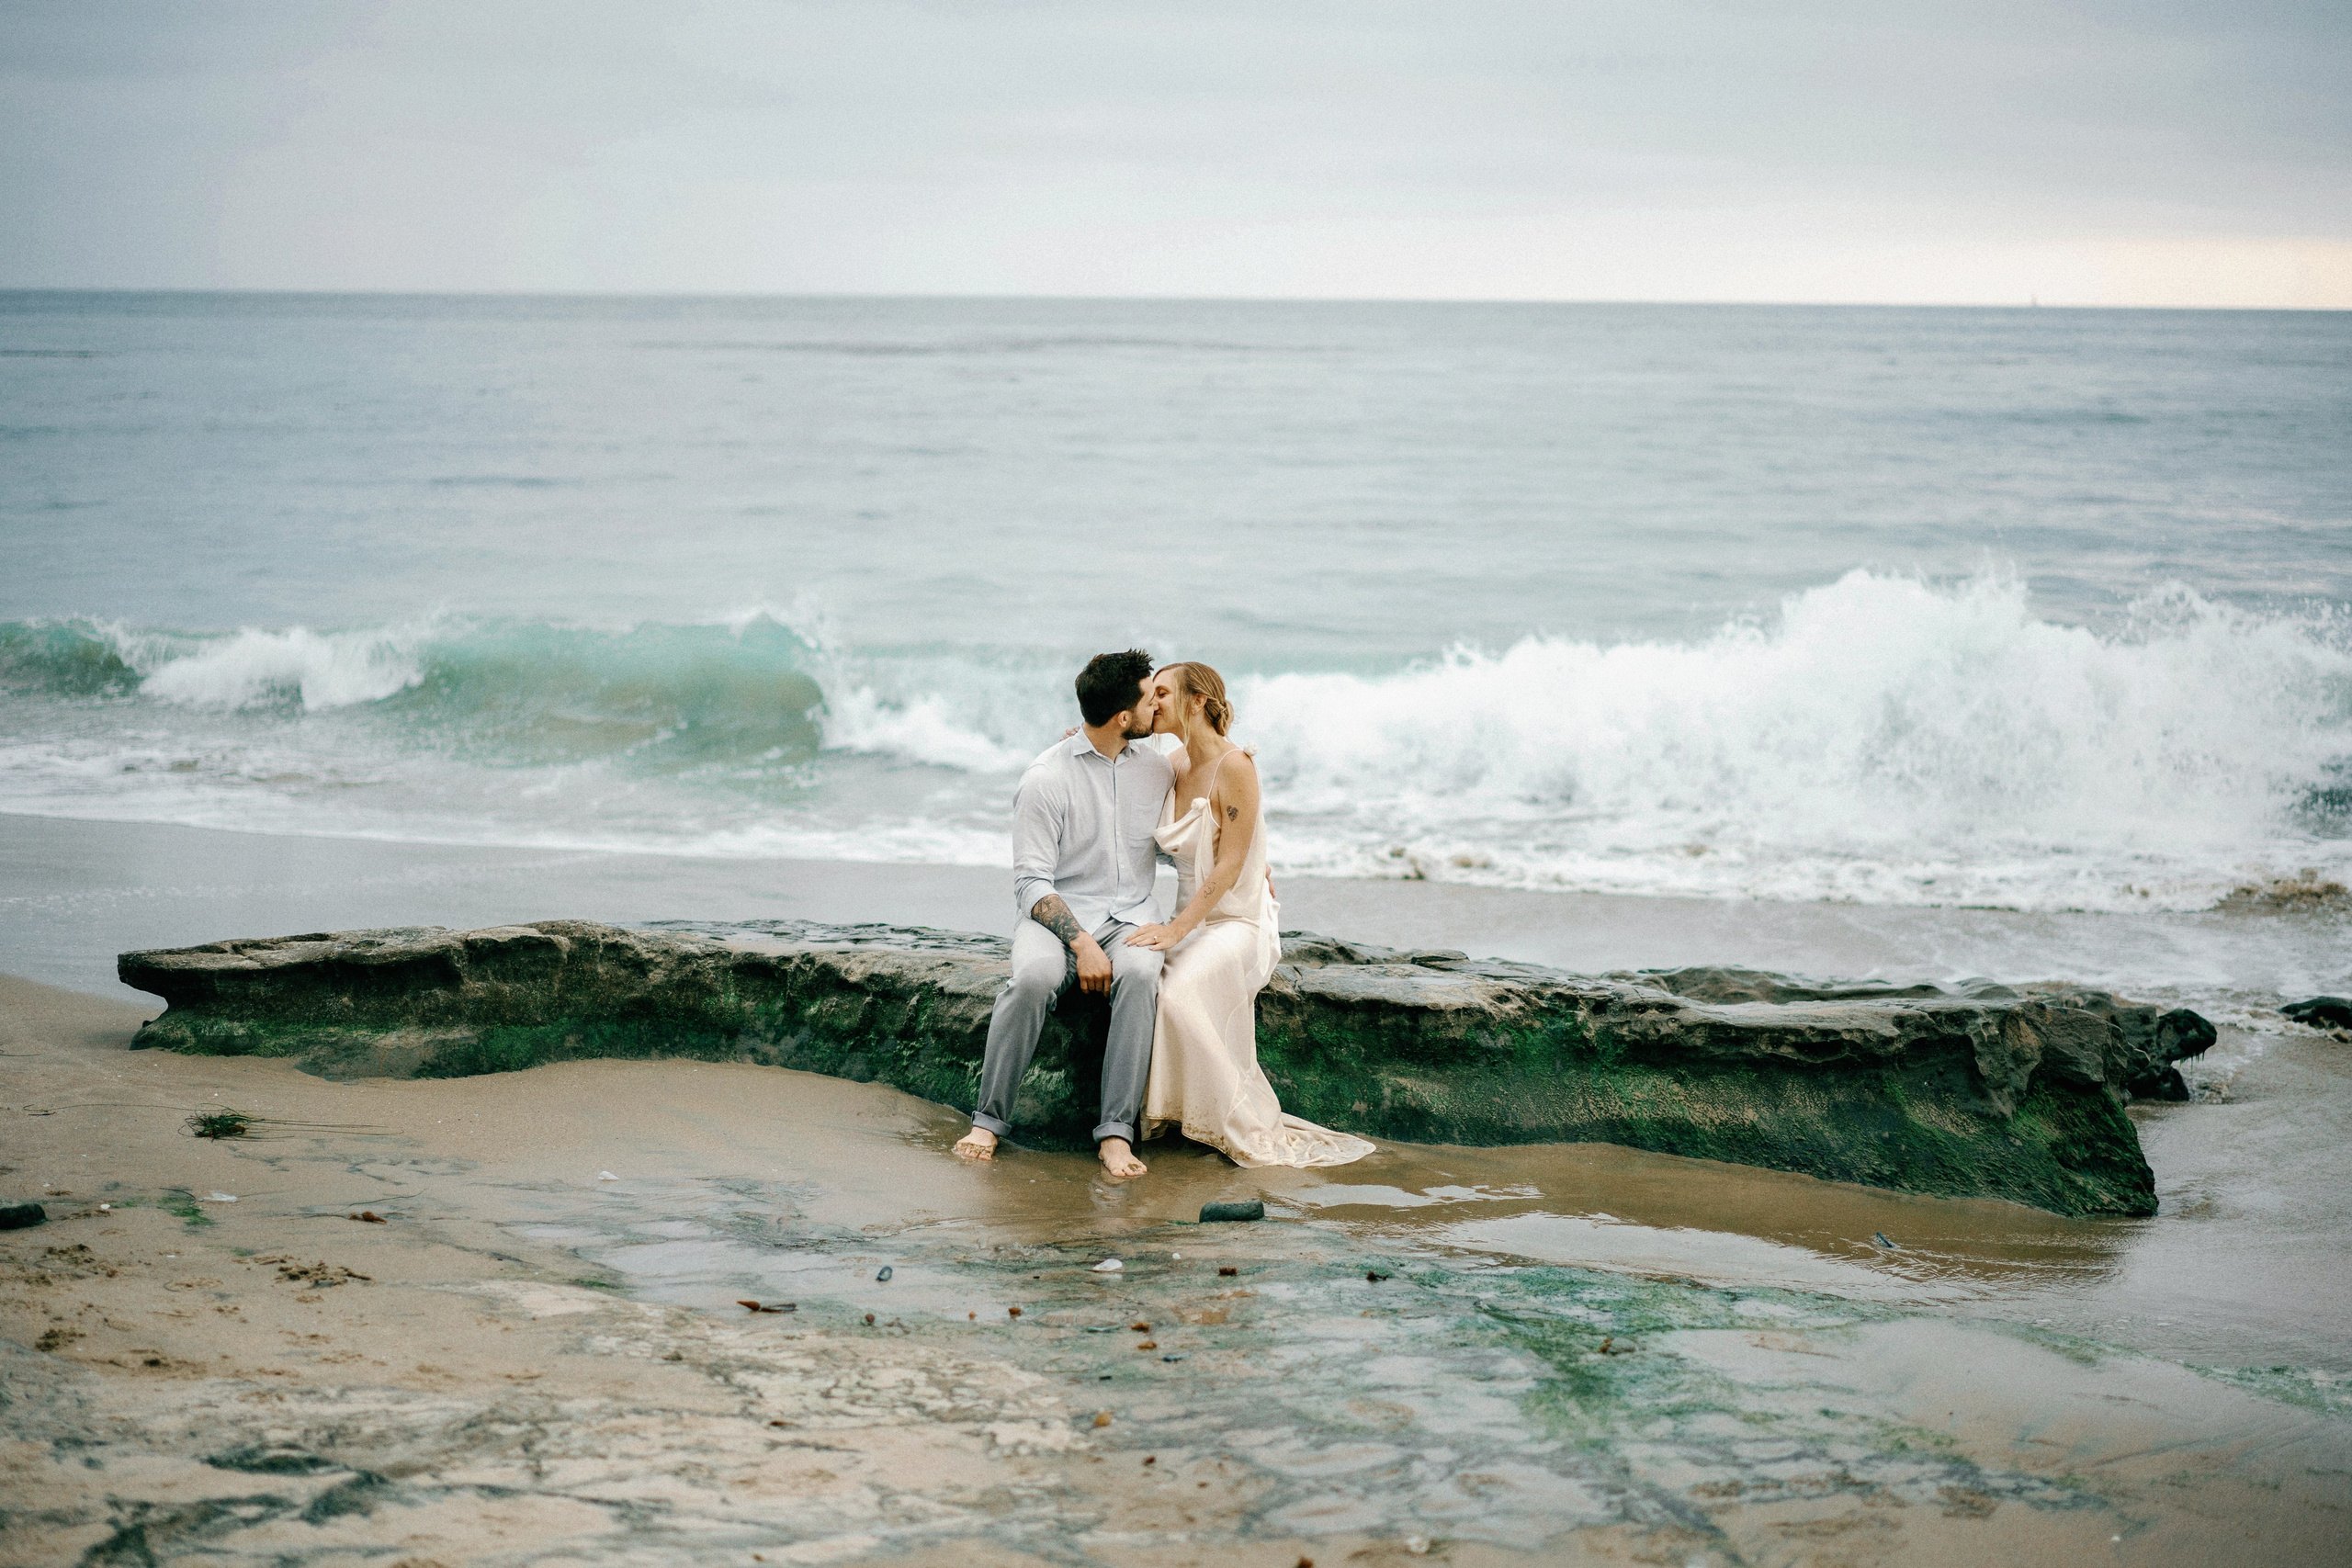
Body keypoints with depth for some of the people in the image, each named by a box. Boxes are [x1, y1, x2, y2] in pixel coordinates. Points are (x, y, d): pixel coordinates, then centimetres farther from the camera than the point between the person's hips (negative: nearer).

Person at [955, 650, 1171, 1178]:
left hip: (1129, 915, 3)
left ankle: (1117, 1130, -33)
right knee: (1035, 976, -37)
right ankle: (989, 1120, -22)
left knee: (1139, 974, -34)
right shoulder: (1046, 779, -8)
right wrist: (1082, 943, -23)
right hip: (1059, 914, -3)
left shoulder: (1156, 769, 9)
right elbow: (1031, 882, -11)